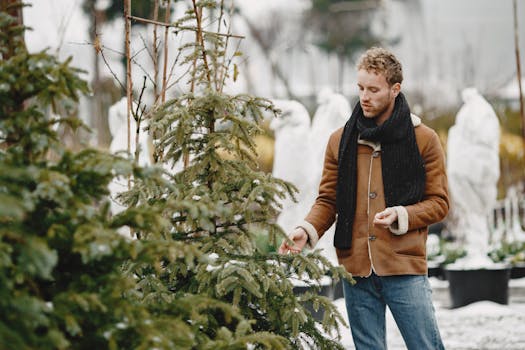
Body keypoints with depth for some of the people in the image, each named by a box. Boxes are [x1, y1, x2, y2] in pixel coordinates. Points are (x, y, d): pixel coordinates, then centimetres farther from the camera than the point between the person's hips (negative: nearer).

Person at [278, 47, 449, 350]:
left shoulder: (424, 140, 2)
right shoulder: (340, 140, 10)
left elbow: (439, 202, 2)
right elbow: (328, 200, 13)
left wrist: (401, 216, -16)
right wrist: (307, 230, -7)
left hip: (405, 268, -3)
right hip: (356, 268, 3)